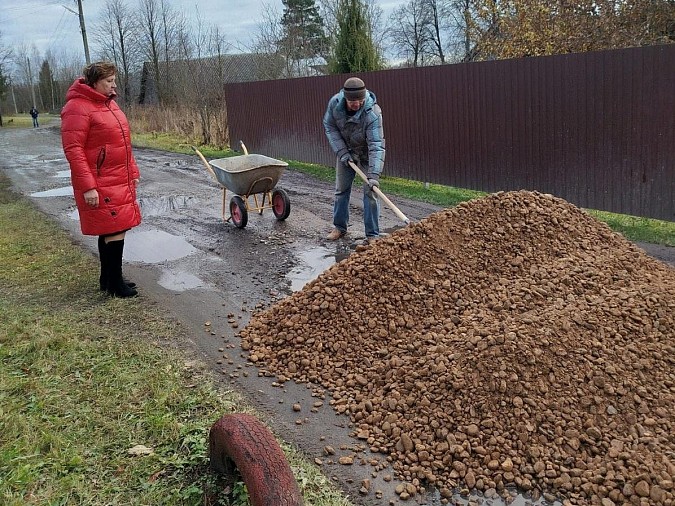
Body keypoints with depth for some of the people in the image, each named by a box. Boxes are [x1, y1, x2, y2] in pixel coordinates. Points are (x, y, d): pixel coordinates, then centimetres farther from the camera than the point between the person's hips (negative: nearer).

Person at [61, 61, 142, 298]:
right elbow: (72, 149, -18)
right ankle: (114, 284, 6)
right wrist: (87, 187, -22)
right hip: (100, 186, -9)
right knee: (115, 231, -6)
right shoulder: (78, 108, -13)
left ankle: (108, 278, 25)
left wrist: (133, 172, 19)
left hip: (120, 182, 9)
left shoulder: (109, 104, 15)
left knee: (111, 231, 14)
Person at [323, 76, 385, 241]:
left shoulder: (373, 113, -36)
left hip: (367, 153, -4)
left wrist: (373, 175, -47)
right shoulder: (335, 102, -23)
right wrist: (342, 152, -18)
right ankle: (339, 227, 27)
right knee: (341, 189, 10)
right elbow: (329, 126, -9)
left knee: (370, 192, -7)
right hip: (345, 150, 4)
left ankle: (372, 234, 1)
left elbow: (376, 145, -39)